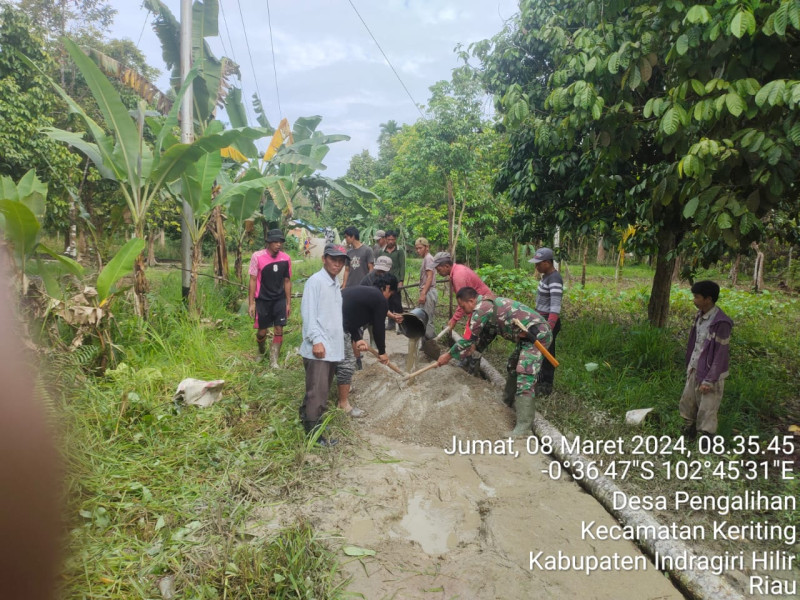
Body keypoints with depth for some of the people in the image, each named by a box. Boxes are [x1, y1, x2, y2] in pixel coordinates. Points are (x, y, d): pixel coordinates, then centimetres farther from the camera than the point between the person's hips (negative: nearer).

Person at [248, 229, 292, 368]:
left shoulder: (285, 259, -4)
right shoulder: (257, 257, -12)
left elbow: (287, 281, 5)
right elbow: (253, 280, -7)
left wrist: (288, 303, 5)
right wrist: (251, 303, -9)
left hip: (280, 299, 2)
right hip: (262, 300, -2)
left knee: (279, 330, -3)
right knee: (262, 331, 7)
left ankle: (273, 360, 11)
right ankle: (261, 351, 39)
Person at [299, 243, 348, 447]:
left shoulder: (335, 285, 17)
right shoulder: (315, 281, -10)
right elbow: (308, 313, -16)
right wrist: (316, 340, -21)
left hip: (333, 348, 9)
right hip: (318, 348, -9)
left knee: (322, 390, 16)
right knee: (317, 392, -5)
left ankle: (307, 419, 29)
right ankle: (314, 433, 3)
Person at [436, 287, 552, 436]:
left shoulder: (481, 308, -14)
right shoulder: (488, 305, 16)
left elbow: (468, 339, -10)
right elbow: (487, 335, 28)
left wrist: (448, 355, 0)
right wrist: (474, 348, 24)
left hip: (538, 335, -11)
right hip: (530, 335, 11)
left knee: (525, 377, -16)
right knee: (513, 366, 25)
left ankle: (524, 426, -18)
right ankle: (509, 401, 40)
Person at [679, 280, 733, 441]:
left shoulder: (721, 323, -22)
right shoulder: (700, 316, 2)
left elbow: (721, 354, -20)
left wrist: (709, 380, -18)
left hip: (710, 374, -8)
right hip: (695, 370, 8)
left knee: (706, 413, 1)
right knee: (687, 404, 18)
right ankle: (688, 436, 36)